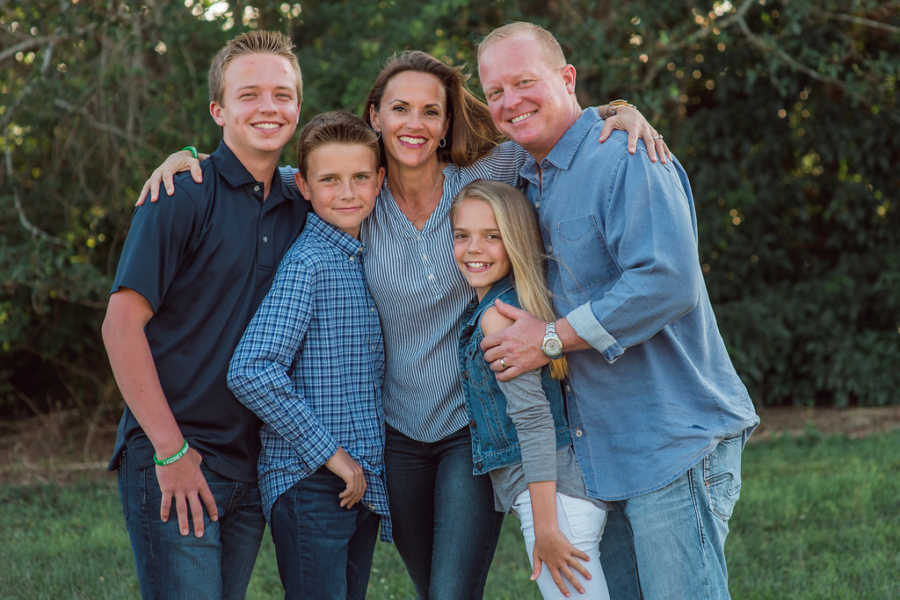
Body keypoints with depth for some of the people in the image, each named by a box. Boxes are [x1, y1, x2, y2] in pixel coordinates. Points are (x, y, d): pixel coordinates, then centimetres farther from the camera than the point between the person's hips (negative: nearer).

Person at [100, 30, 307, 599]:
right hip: (172, 461, -6)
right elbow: (122, 324, -13)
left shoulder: (298, 209, 11)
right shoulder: (185, 195, -8)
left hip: (252, 465, 6)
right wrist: (171, 451, -15)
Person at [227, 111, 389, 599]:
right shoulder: (308, 263, -13)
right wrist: (327, 452, -17)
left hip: (363, 482, 8)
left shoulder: (363, 257, 10)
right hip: (310, 484, -8)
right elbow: (250, 373, -22)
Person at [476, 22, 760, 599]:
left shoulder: (626, 157, -14)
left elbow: (668, 282, -25)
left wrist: (551, 338, -18)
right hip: (601, 445, 9)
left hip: (673, 441, -9)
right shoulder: (530, 179, 15)